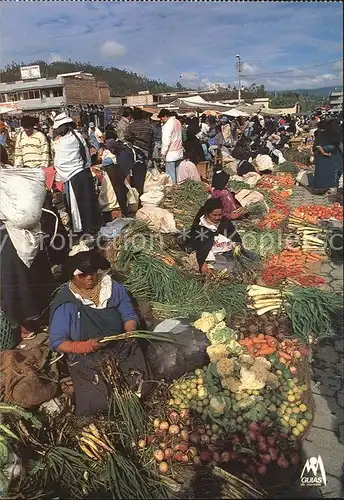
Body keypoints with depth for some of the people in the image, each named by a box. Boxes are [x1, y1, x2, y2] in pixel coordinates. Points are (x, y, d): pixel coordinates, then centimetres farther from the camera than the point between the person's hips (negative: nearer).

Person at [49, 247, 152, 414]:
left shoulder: (114, 288, 3)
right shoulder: (66, 302, -6)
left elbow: (129, 316, 8)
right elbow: (57, 342, -6)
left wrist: (130, 331, -13)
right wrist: (86, 346, -21)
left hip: (122, 348, 3)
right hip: (86, 357, -2)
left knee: (139, 388, -17)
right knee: (98, 401, -22)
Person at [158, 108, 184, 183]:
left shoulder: (167, 125, -15)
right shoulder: (177, 122, 11)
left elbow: (166, 141, -17)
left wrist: (163, 153, -11)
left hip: (171, 153, -9)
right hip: (179, 152, 9)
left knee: (171, 175, -4)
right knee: (178, 173, 13)